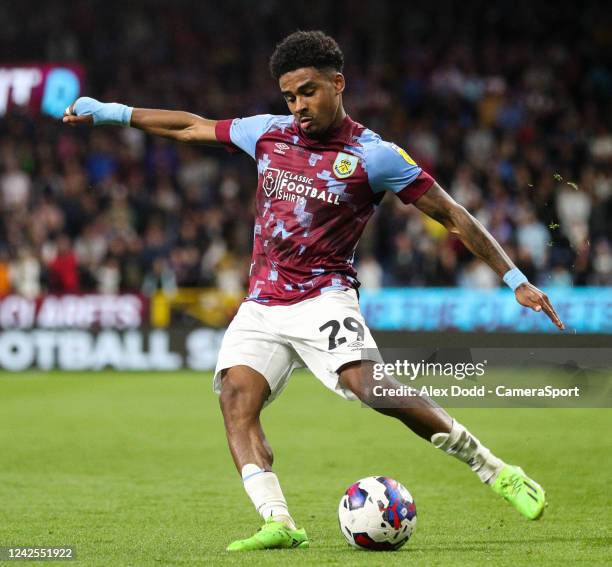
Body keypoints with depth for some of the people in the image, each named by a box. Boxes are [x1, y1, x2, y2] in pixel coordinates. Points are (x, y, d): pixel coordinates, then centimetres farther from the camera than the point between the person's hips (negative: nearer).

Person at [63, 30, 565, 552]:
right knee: (236, 396, -19)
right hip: (261, 307, 5)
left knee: (368, 384, -28)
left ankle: (497, 472, -16)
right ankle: (278, 523, -28)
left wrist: (514, 278, -6)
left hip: (323, 299, -5)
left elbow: (450, 214, -2)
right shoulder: (269, 134, 9)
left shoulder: (374, 155, -5)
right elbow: (191, 128, 23)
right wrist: (110, 112, 25)